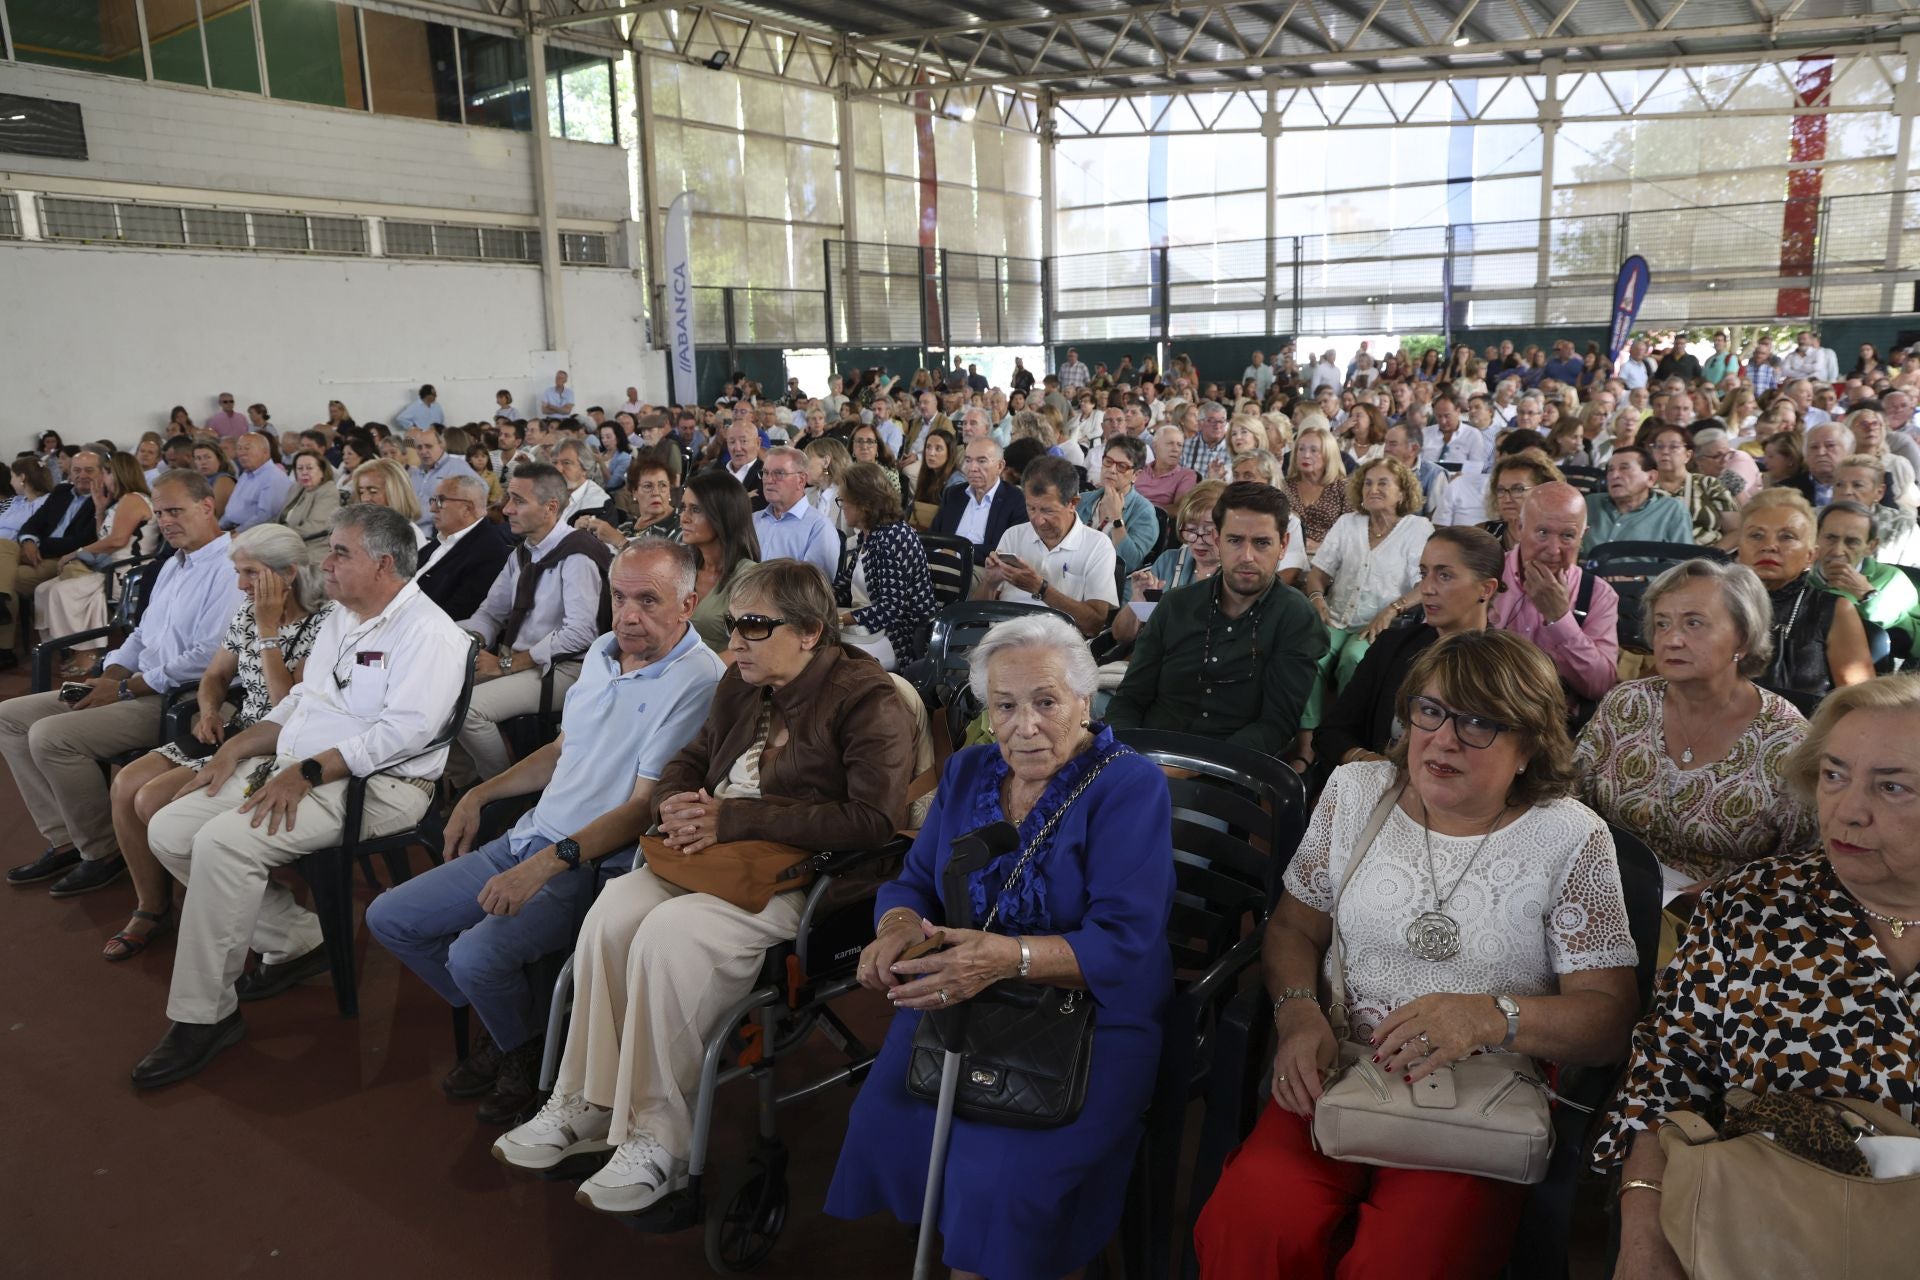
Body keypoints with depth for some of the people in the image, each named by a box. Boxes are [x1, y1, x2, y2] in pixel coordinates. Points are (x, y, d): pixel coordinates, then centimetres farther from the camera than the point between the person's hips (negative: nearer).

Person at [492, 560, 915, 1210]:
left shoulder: (867, 699, -11)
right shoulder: (741, 684, 13)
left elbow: (871, 819, -20)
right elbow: (688, 762, 25)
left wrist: (735, 819, -19)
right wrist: (673, 803, -2)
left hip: (799, 875, -7)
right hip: (714, 857, 7)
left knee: (670, 935, -28)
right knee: (614, 910, -19)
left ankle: (661, 1138, -15)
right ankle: (586, 1102, -7)